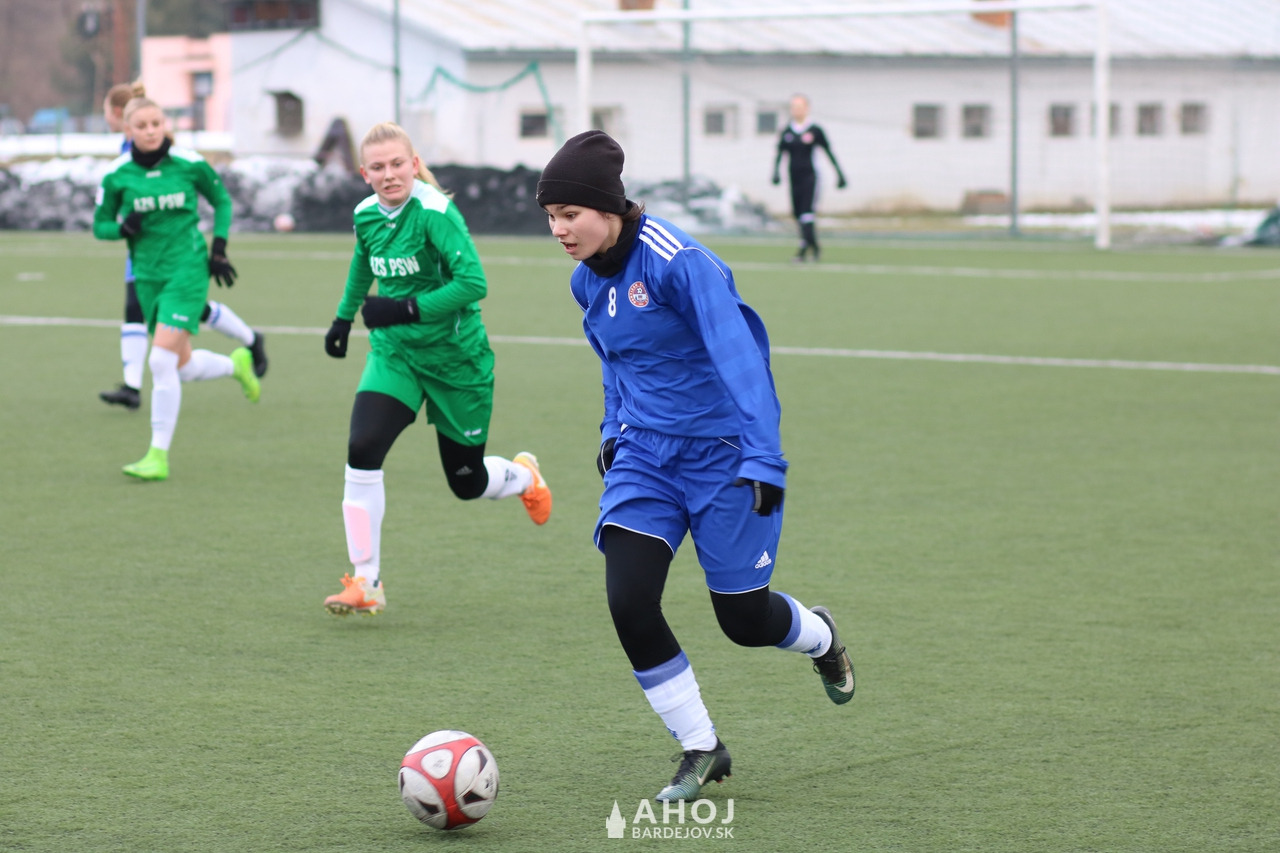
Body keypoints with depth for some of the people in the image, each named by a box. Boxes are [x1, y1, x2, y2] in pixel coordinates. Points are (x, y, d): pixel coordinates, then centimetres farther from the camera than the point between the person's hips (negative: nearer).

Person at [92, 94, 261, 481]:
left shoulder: (190, 164, -6)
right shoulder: (117, 175, -2)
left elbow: (222, 201, 10)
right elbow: (100, 225, 8)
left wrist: (218, 249, 1)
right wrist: (124, 228, -14)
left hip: (188, 270, -4)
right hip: (149, 275, 4)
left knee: (161, 360, -15)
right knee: (184, 367, 11)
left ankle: (159, 456, -8)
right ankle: (237, 364, 44)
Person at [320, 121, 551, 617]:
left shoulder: (435, 213, -22)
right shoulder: (367, 216, -2)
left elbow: (473, 282, -29)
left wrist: (405, 309, -32)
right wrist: (344, 316, 26)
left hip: (455, 357, -4)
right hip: (394, 353, 4)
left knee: (467, 481, 9)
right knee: (362, 450, -20)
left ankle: (524, 476, 48)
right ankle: (365, 582, -13)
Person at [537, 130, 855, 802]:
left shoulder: (676, 261, -22)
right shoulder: (587, 281, 3)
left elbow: (739, 357, -26)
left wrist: (763, 461, -32)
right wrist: (614, 430, 20)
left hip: (721, 457, -6)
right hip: (644, 456, 6)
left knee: (744, 619, 4)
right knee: (628, 601, -12)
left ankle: (820, 638, 42)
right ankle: (701, 749, 4)